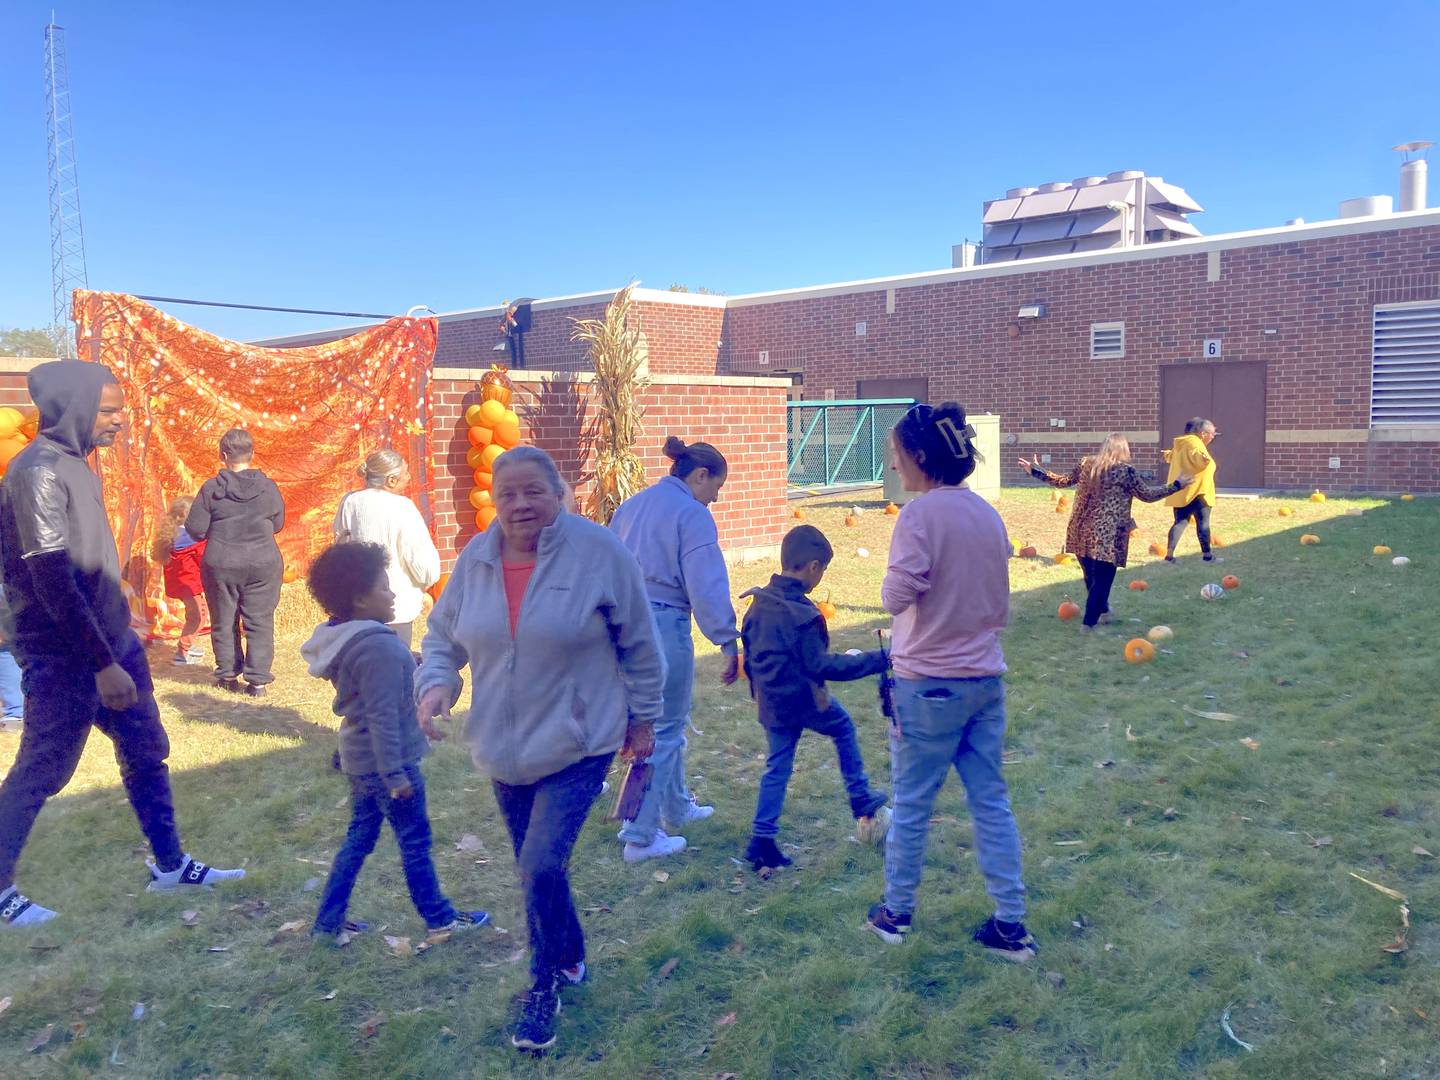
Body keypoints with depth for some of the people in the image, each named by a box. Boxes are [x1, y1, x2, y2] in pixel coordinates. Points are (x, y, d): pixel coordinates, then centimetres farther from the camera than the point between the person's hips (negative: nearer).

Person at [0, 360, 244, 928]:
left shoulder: (75, 464, 9)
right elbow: (53, 582, -24)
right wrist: (103, 664, -23)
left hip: (113, 640, 9)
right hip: (64, 658, -9)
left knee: (146, 752, 13)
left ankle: (169, 864, 24)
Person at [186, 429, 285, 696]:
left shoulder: (212, 488, -9)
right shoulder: (268, 487, -5)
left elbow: (195, 529, -6)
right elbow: (278, 524, 7)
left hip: (221, 565, 0)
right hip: (263, 564, 0)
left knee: (224, 621, 15)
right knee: (260, 621, 6)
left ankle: (228, 674, 23)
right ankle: (257, 679, 4)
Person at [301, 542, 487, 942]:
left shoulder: (346, 639, 5)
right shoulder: (379, 648, -26)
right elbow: (383, 717, -26)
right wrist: (395, 774, -22)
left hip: (359, 760, 9)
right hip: (384, 762, -9)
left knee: (359, 837, 19)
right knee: (415, 841, 7)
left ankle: (329, 920, 27)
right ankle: (439, 916, 23)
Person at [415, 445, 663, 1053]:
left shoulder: (599, 551, -14)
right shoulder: (475, 559, -2)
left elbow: (638, 644, -5)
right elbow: (443, 637, 8)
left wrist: (643, 718, 1)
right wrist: (435, 683, -13)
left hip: (578, 745, -5)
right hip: (503, 750, 5)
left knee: (542, 866, -13)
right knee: (535, 869, 17)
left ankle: (545, 986, 12)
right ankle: (569, 958, 43)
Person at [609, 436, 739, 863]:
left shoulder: (629, 507, 14)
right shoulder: (692, 515, -11)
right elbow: (707, 587, -17)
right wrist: (728, 641, -12)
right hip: (664, 625, -8)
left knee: (665, 721, 23)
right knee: (663, 731, 3)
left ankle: (677, 807, 39)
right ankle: (641, 837, 8)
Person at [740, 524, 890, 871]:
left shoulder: (758, 602, 3)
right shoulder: (802, 613, -22)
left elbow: (749, 651, 13)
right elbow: (820, 665, -21)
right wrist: (875, 660, -18)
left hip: (770, 703, 6)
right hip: (803, 700, -6)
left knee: (777, 767, 14)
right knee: (843, 728, 21)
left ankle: (762, 840, 12)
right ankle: (861, 800, 29)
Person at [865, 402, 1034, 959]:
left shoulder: (920, 513, -16)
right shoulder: (988, 513, 6)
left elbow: (896, 596, -21)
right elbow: (1000, 605, 12)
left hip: (930, 682, -6)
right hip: (986, 677, 6)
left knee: (911, 802, 10)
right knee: (991, 799, 13)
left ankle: (896, 912, 26)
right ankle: (1010, 925, 18)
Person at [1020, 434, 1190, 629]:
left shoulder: (1085, 464, 5)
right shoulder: (1126, 470, -7)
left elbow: (1062, 481, 16)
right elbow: (1147, 495, 0)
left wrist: (1035, 471, 28)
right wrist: (1176, 485, 10)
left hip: (1081, 532, 5)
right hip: (1108, 536, -5)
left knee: (1091, 576, 20)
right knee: (1102, 579, 4)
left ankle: (1102, 611, 39)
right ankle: (1088, 623, 2)